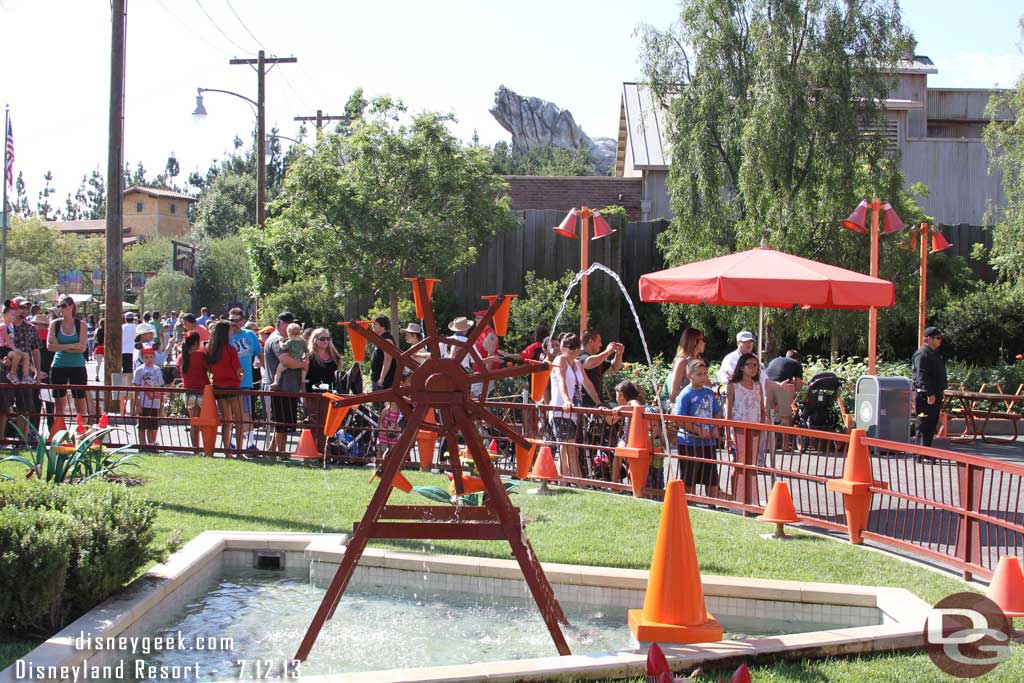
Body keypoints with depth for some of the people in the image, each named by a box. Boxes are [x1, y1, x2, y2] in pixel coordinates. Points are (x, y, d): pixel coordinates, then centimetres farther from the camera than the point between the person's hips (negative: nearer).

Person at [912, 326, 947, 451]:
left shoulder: (934, 353, 19)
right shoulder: (922, 354, -14)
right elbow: (922, 376, -21)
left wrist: (941, 390, 23)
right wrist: (929, 394, -25)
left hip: (935, 394, 10)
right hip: (925, 395, -10)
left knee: (932, 425, 13)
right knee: (924, 425, -9)